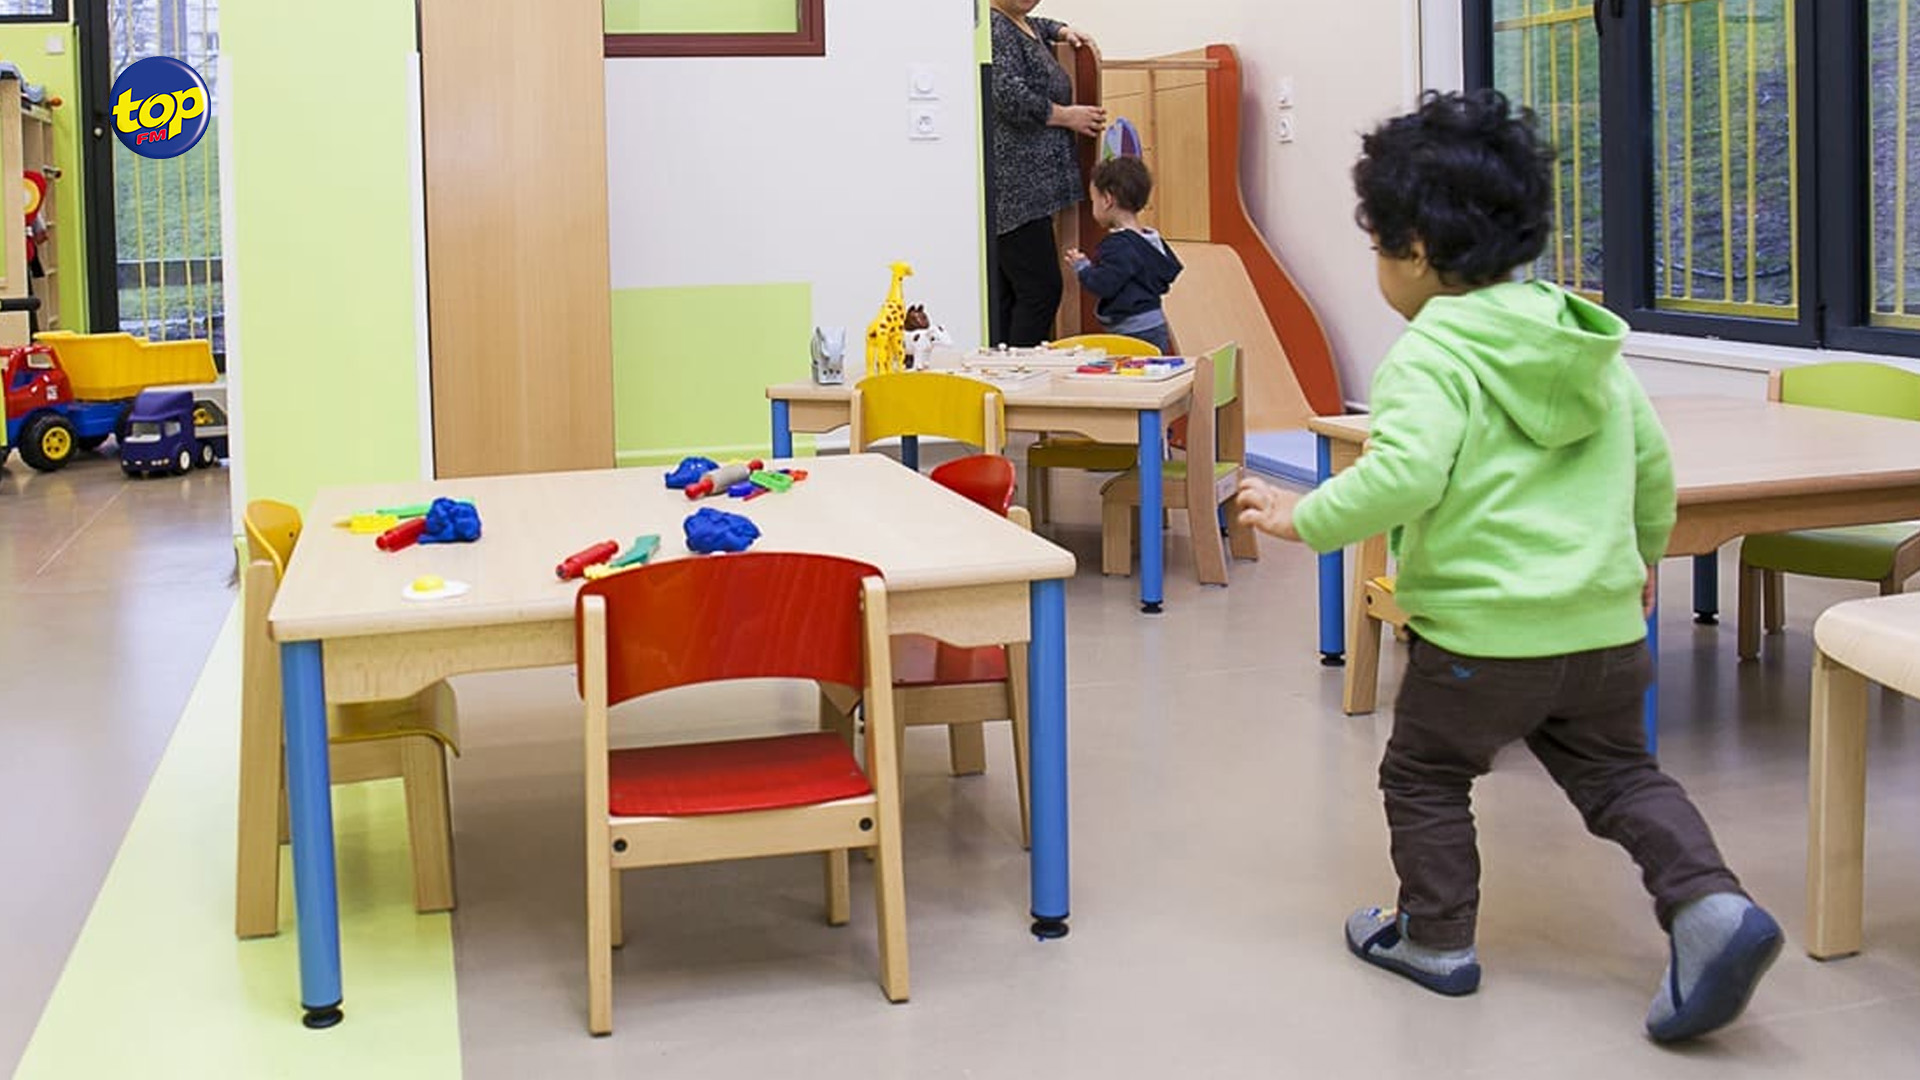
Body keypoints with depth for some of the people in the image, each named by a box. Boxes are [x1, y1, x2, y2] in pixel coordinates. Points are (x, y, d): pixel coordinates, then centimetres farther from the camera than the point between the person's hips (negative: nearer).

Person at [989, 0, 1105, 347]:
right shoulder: (994, 29, -12)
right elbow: (1010, 95, -25)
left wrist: (1061, 31, 24)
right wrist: (1066, 116, -11)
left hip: (1023, 188, 10)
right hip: (1013, 187, -10)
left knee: (1006, 294, 7)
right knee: (1041, 291, -10)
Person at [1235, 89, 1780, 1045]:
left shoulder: (1431, 358, -14)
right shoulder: (1588, 343, 10)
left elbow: (1403, 475, -29)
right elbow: (1652, 458, 17)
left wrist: (1304, 519, -17)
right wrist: (1644, 553, 32)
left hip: (1482, 631, -6)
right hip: (1603, 619, 6)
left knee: (1425, 775, 15)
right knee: (1619, 773, 17)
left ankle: (1437, 936, 24)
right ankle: (1707, 904, -3)